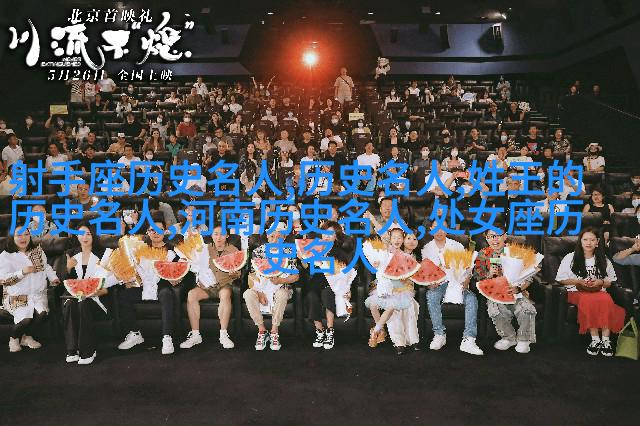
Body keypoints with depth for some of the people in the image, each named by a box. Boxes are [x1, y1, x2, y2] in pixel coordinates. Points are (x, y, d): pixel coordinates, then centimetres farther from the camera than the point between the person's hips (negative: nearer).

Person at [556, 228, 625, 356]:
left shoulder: (603, 260, 16)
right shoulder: (570, 258, 8)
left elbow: (610, 282, 17)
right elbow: (561, 279, 7)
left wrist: (601, 282, -5)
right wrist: (577, 281, -8)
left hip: (599, 291, 2)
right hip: (577, 292, -2)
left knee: (606, 300, -35)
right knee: (589, 300, -38)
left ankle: (606, 339, -32)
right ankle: (595, 339, -33)